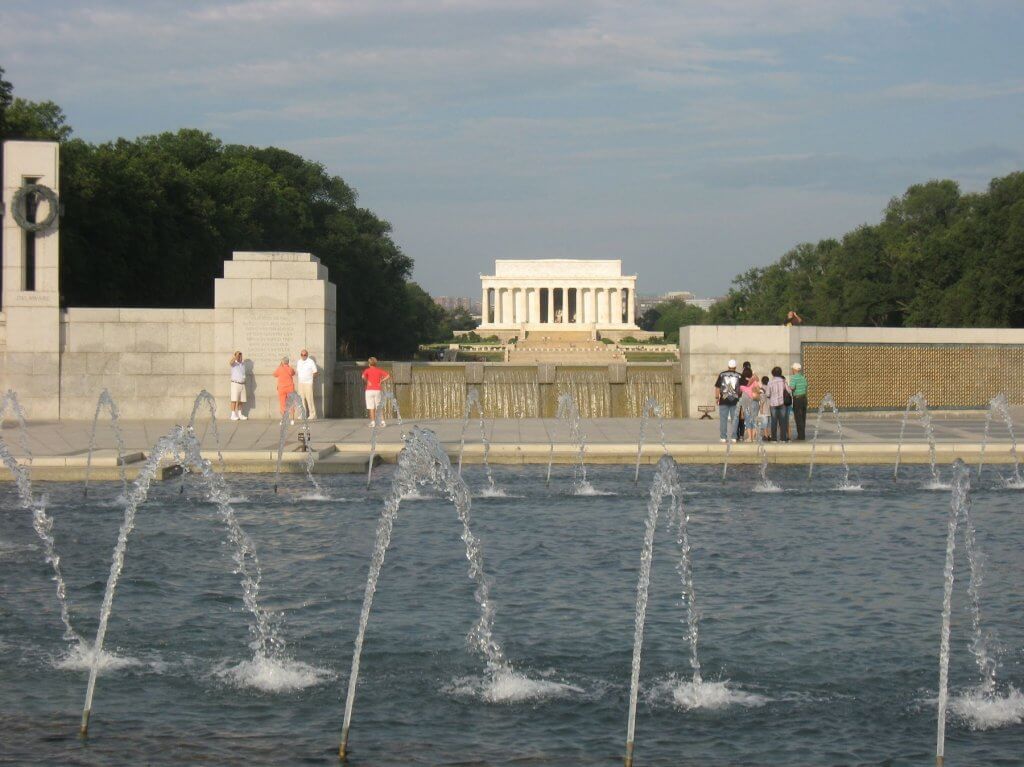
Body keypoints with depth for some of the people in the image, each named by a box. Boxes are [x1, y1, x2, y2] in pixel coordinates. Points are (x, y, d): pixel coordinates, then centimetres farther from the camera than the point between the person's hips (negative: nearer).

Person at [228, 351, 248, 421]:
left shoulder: (243, 363, 12)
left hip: (242, 384, 6)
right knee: (234, 400, -10)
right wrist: (236, 356, -40)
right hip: (235, 384, -6)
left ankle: (239, 414, 15)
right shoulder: (234, 363, -5)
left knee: (241, 400, 7)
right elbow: (231, 362, -29)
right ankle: (233, 415, -11)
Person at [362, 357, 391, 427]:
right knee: (378, 407, 10)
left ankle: (373, 422, -3)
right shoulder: (379, 370, 8)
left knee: (371, 408, 0)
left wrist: (367, 382, -5)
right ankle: (382, 421, 3)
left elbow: (363, 376, -20)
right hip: (377, 390, 3)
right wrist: (381, 381, 4)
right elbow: (388, 375, 0)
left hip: (369, 390, -3)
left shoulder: (367, 370, 0)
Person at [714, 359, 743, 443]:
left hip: (724, 401, 0)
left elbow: (717, 387, 2)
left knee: (723, 419, 4)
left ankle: (723, 437, 2)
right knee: (734, 419, 6)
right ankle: (734, 437, 6)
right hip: (735, 401, 0)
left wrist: (716, 397, 8)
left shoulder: (722, 375, 1)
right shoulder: (738, 376, -1)